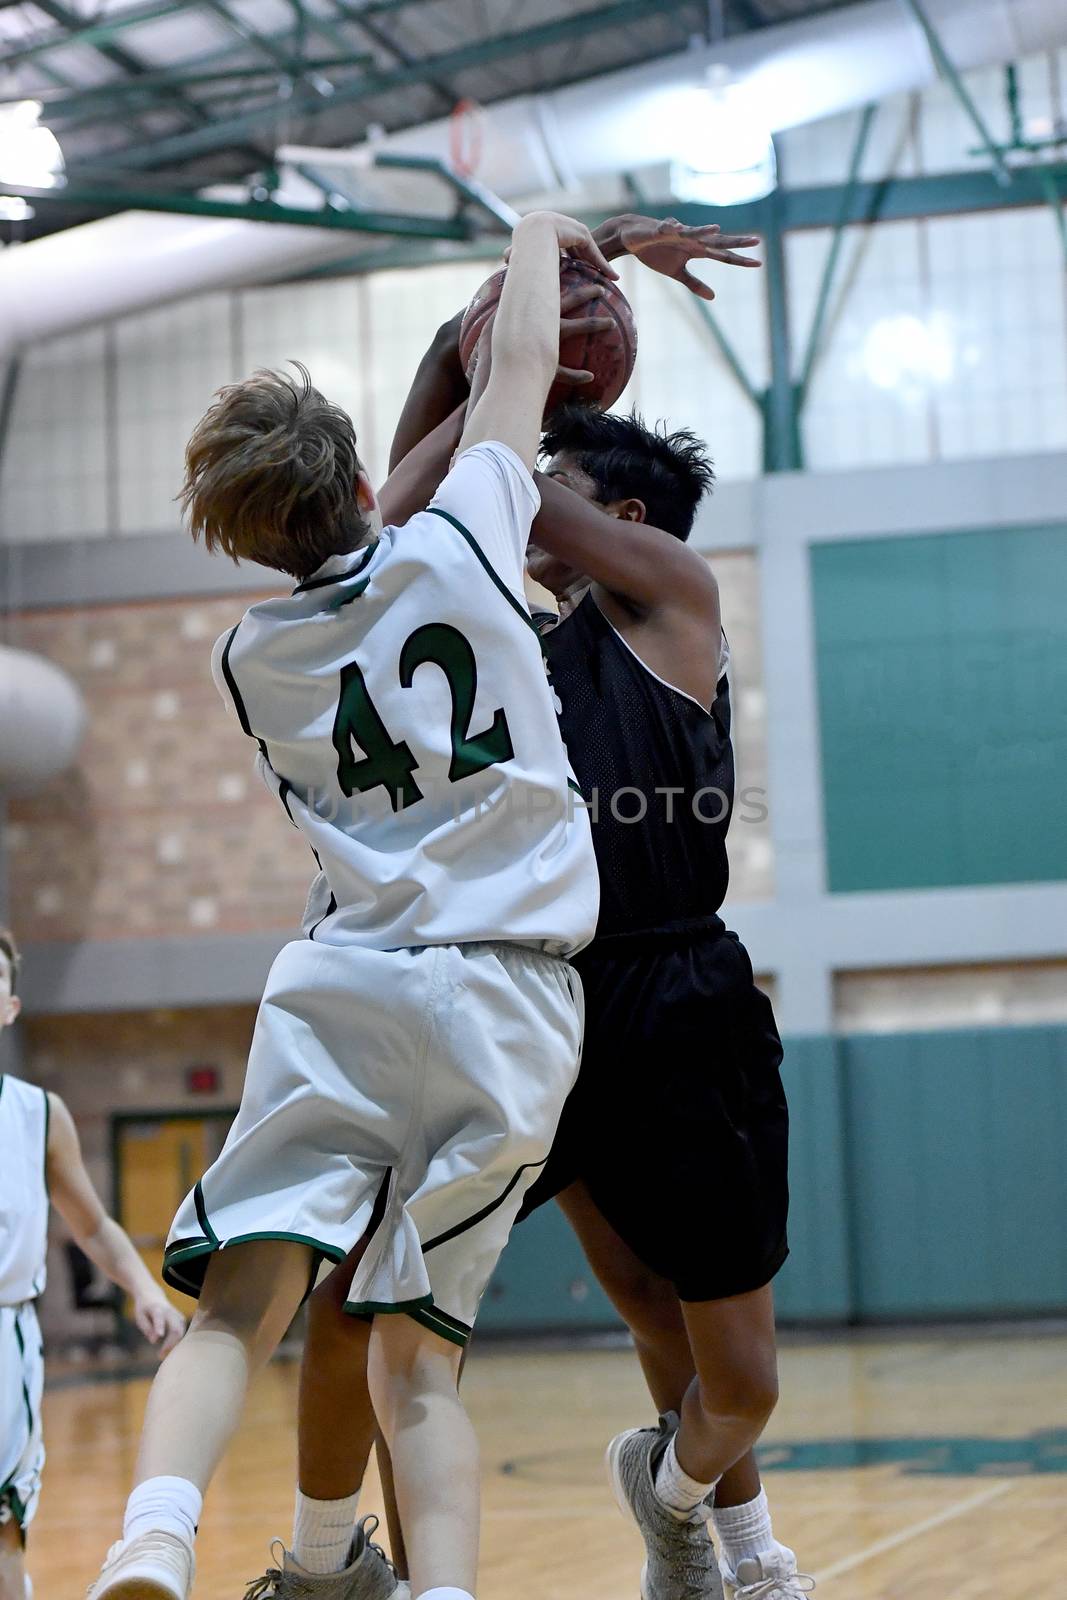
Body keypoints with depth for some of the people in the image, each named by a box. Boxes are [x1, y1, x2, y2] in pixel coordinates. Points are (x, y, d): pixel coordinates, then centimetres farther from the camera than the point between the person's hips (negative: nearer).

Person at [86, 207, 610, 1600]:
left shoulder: (252, 658, 11)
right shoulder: (461, 542, 4)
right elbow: (524, 364, 19)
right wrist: (535, 236, 38)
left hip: (342, 989, 0)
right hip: (509, 1011, 0)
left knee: (234, 1313, -5)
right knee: (417, 1353, 6)